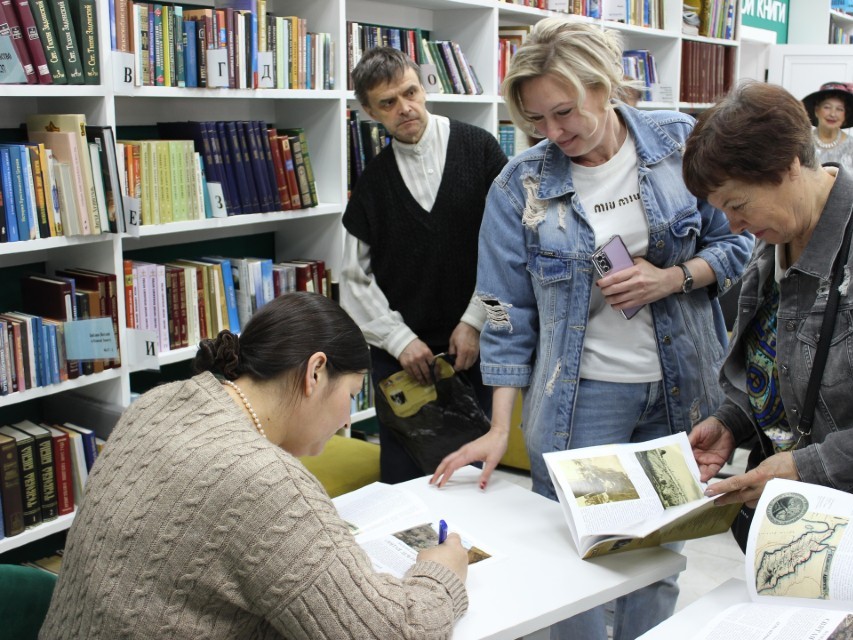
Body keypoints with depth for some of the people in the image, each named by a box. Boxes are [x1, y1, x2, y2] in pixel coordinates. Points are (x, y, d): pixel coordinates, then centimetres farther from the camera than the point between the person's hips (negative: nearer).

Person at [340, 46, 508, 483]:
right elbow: (356, 279, 5)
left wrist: (475, 321, -9)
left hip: (475, 348, -1)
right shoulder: (373, 180, 6)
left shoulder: (479, 151, -1)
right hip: (398, 354, 2)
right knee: (403, 478, 7)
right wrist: (400, 339, -5)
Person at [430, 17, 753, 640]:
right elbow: (509, 309, -4)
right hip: (578, 398, -1)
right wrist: (500, 427, -7)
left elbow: (736, 242, 4)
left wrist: (672, 278, -16)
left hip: (678, 390, 2)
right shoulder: (521, 185, -6)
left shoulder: (681, 142, -4)